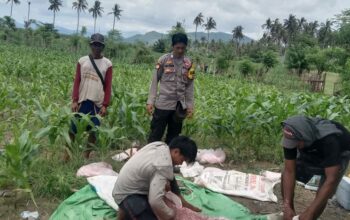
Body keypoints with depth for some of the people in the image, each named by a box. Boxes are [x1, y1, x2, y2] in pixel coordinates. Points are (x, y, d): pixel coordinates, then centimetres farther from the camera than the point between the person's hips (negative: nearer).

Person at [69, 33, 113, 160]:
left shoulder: (107, 64, 1)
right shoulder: (82, 61, 4)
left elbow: (108, 86, 0)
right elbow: (77, 81, 3)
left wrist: (105, 105, -5)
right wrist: (74, 101, -5)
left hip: (98, 103, -1)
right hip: (82, 101, 1)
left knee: (93, 131, 4)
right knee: (73, 128, 6)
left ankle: (86, 156, 18)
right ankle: (67, 154, 21)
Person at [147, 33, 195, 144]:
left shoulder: (189, 64, 5)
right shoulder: (164, 60, -3)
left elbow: (189, 86, 9)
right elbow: (155, 81, -1)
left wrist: (190, 105, 6)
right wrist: (150, 101, -7)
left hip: (180, 106, 3)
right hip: (163, 103, -3)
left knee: (173, 136, 11)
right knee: (156, 135, 1)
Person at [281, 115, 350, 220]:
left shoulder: (329, 140, -45)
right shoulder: (291, 137, -32)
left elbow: (331, 180, -44)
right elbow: (289, 172, -27)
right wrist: (287, 206, -32)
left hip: (338, 153, -4)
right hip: (311, 152, 4)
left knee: (322, 194, -17)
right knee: (285, 176, -7)